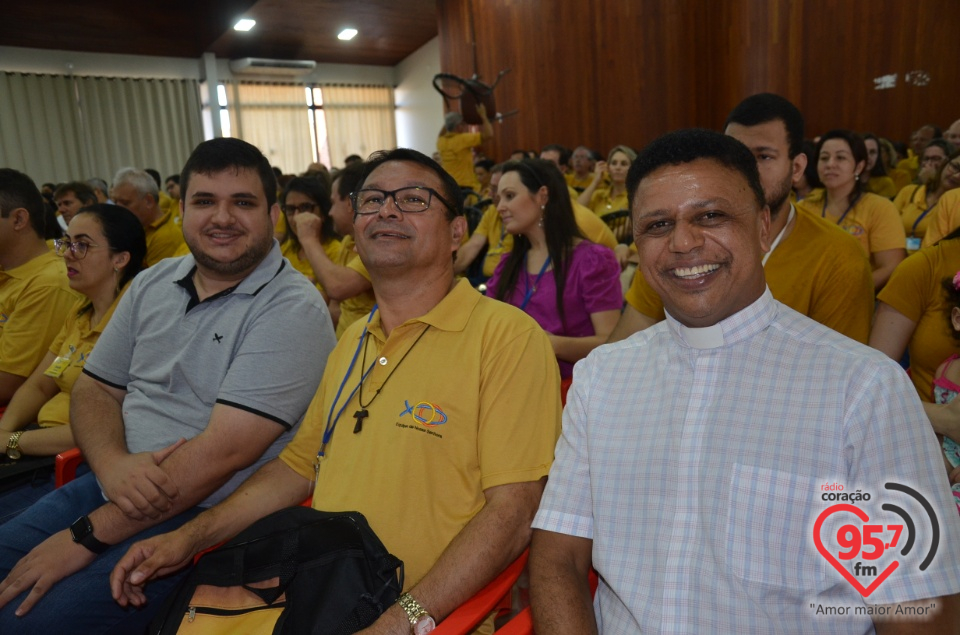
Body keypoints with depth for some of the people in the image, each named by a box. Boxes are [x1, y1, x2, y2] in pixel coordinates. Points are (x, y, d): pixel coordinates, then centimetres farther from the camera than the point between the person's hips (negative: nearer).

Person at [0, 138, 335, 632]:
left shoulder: (292, 310, -16)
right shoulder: (152, 284, 8)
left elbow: (222, 451, -21)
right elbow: (94, 388, 11)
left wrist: (86, 536, -15)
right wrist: (113, 463, -12)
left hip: (203, 518, -6)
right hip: (113, 489, 7)